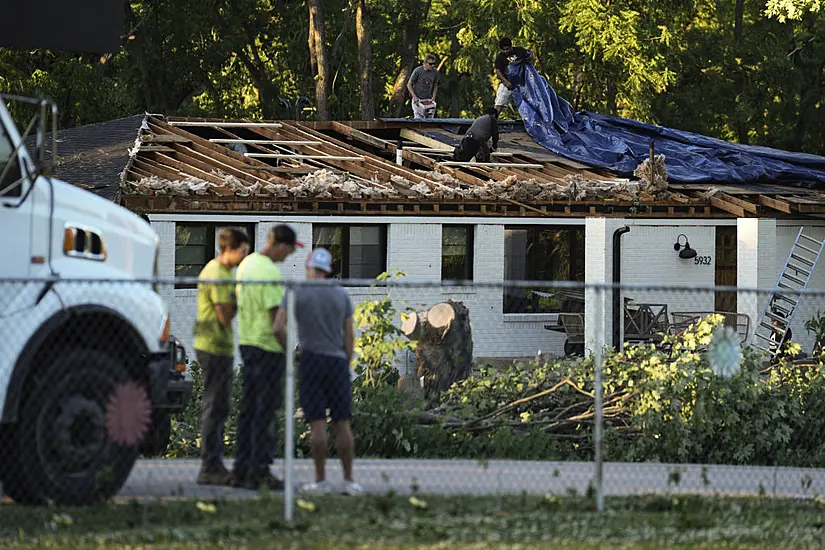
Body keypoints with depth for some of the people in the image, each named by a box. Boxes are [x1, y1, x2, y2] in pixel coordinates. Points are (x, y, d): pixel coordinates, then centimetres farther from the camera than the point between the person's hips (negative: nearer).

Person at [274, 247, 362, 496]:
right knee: (342, 423, 5)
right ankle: (349, 480, 4)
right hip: (338, 361, 2)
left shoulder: (296, 293, -3)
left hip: (311, 361, -2)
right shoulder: (341, 295, 5)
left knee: (317, 422, -2)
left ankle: (320, 480, -2)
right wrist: (346, 367, 13)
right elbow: (349, 337, 4)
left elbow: (278, 327, -12)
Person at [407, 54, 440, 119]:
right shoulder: (418, 71, -10)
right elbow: (409, 85, -4)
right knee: (419, 118, -12)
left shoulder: (435, 72, 1)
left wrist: (433, 97, 1)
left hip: (428, 100, 4)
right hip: (418, 99, -4)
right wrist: (414, 96, -13)